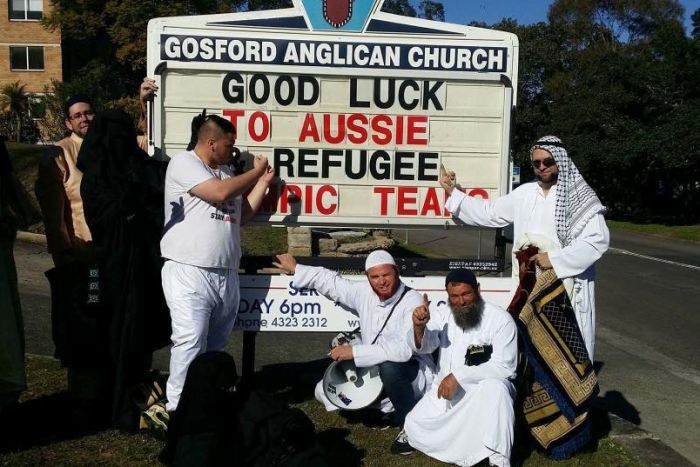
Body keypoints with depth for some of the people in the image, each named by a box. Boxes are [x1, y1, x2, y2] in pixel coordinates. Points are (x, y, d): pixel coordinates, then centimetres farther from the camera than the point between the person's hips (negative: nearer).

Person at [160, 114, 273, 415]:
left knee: (215, 345, 11)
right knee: (190, 343, -12)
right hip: (189, 272, -7)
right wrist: (255, 172, -2)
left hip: (227, 274, 8)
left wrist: (263, 182, 16)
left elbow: (241, 217, 22)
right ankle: (178, 406, -4)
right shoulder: (183, 163, -4)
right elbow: (219, 192, -16)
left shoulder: (226, 171, 20)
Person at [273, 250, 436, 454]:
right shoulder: (364, 292, -5)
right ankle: (386, 408, 15)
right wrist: (295, 269, 21)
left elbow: (404, 349, -37)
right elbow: (333, 282, 14)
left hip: (412, 371, -7)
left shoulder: (412, 301, -25)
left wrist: (354, 352, -35)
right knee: (326, 391, 2)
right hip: (374, 369, 7)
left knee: (389, 367, -40)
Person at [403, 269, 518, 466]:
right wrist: (419, 327, -37)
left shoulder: (500, 319, -13)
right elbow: (423, 346, -13)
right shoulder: (442, 314, 0)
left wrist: (458, 375, -26)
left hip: (483, 389, -4)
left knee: (495, 388, -37)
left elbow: (503, 367, -19)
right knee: (415, 429, -10)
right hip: (446, 389, 4)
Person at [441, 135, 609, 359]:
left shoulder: (580, 197, -4)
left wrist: (555, 259, -14)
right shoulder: (524, 193, 12)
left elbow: (598, 239, -12)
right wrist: (452, 192, 14)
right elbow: (488, 212, 18)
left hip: (566, 285, -5)